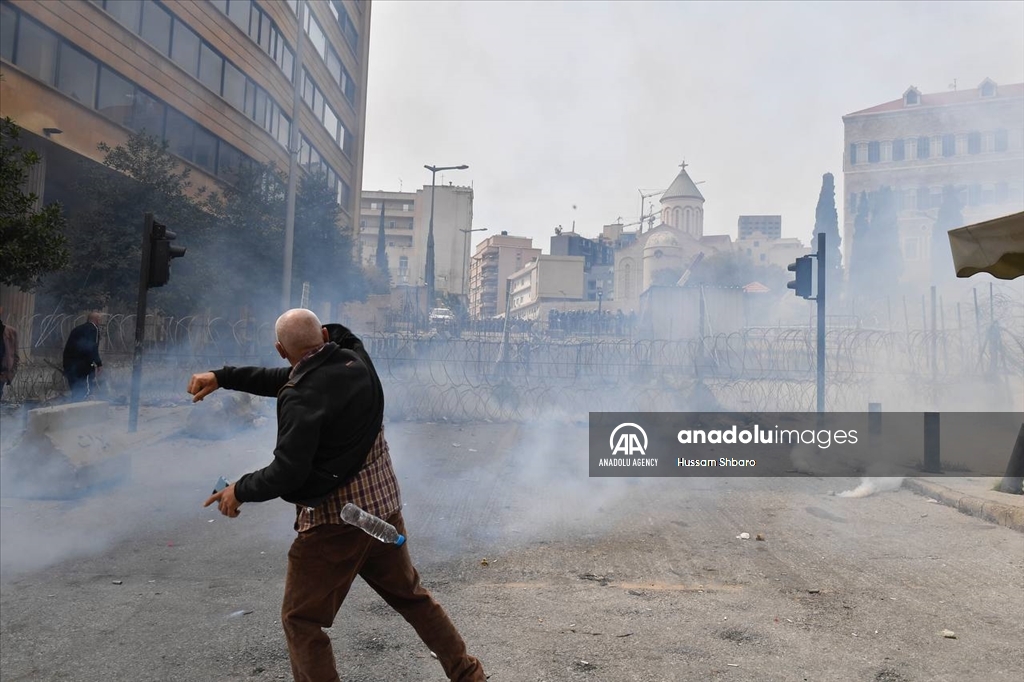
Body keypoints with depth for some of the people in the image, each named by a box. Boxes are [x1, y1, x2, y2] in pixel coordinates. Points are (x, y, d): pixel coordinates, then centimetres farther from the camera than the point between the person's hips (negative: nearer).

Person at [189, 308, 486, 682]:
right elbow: (286, 380, 11)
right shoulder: (356, 361, 1)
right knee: (410, 595, 23)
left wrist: (240, 490, -2)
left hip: (333, 518, -8)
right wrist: (222, 377, 11)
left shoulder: (302, 398, -21)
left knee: (300, 619, 10)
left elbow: (287, 473, -20)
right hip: (384, 505, 8)